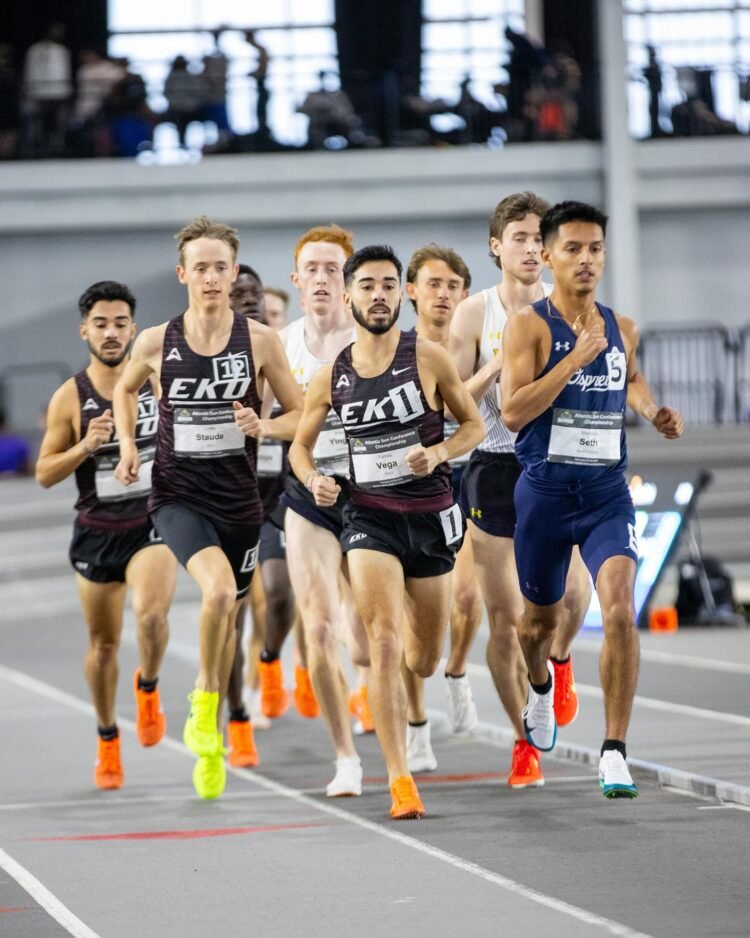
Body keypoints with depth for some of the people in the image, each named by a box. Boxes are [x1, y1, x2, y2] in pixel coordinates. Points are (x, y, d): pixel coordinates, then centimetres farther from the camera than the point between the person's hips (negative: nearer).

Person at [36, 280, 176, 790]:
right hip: (96, 531, 1)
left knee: (151, 614, -26)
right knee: (103, 643, 11)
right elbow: (45, 473, -3)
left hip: (152, 523, -1)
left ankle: (148, 687, 5)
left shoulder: (158, 382, -3)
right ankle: (108, 740, 30)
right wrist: (85, 447, -19)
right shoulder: (69, 398, -5)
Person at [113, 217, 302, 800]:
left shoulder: (259, 341, -5)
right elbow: (126, 388, 19)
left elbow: (299, 415, 3)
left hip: (240, 500, 2)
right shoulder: (157, 343, -3)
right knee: (218, 590, -29)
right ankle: (204, 699, -4)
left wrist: (262, 427, -17)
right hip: (178, 496, -2)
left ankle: (209, 740, 34)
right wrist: (127, 445, 4)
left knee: (228, 616, 15)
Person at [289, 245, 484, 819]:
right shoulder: (331, 377, 1)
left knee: (424, 661, 12)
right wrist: (315, 480, -8)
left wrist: (439, 452, -16)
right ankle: (400, 780, -19)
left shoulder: (428, 359, -4)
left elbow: (475, 425, 4)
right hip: (369, 517, -1)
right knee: (384, 641, -19)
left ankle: (383, 690, 50)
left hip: (431, 516, 1)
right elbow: (301, 445, 13)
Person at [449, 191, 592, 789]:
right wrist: (499, 363, -15)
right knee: (505, 618, -1)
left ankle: (559, 659, 15)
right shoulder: (474, 314, 0)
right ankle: (524, 742, 15)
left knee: (572, 592, -21)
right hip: (495, 470, 0)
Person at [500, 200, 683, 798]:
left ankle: (615, 754, -15)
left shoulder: (621, 329, 7)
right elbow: (513, 412, -20)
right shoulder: (529, 325, -9)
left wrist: (653, 412, 10)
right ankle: (540, 686, 54)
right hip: (545, 493, -2)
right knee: (542, 618, 17)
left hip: (607, 492, 2)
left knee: (620, 612, -19)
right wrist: (578, 355, -23)